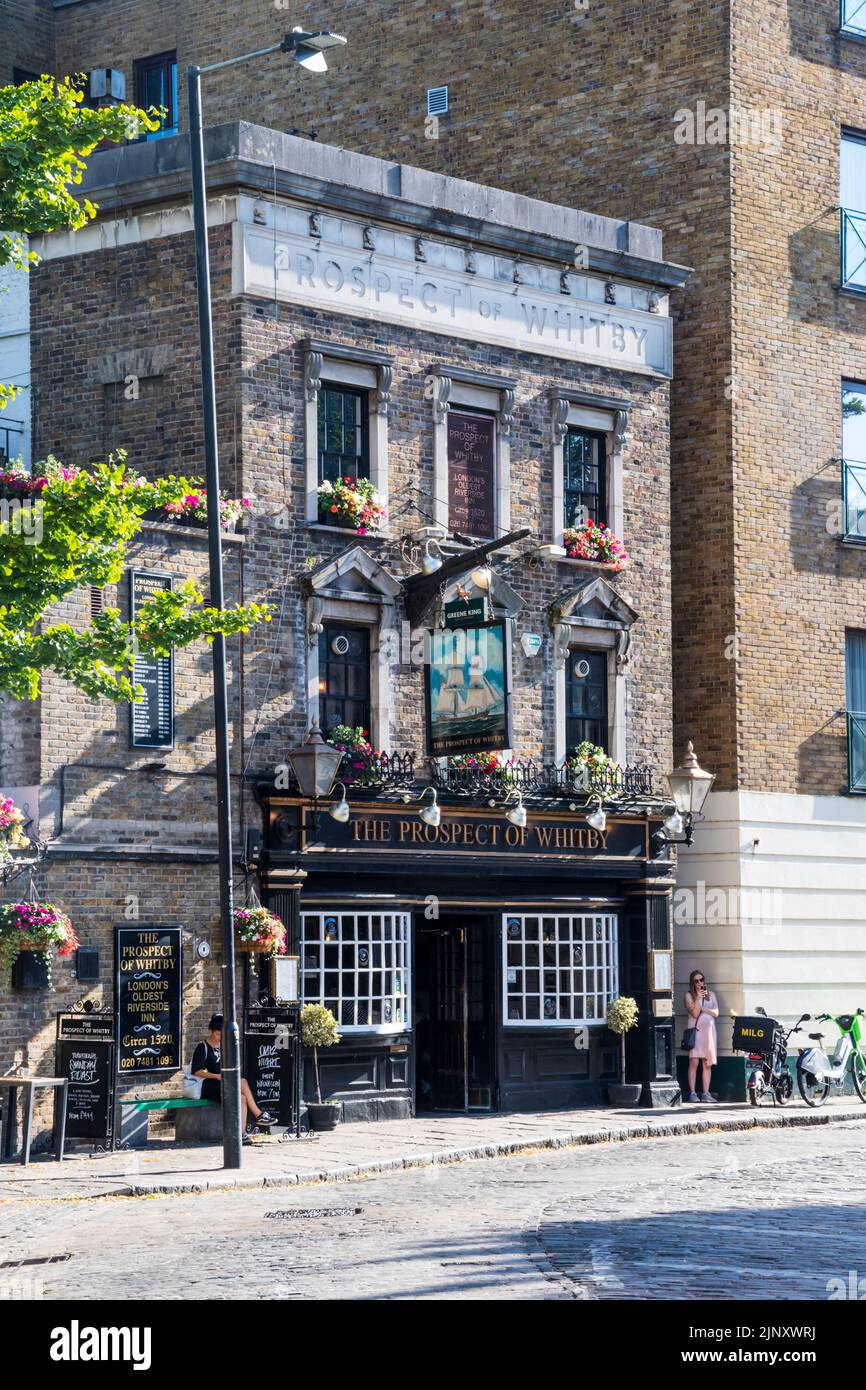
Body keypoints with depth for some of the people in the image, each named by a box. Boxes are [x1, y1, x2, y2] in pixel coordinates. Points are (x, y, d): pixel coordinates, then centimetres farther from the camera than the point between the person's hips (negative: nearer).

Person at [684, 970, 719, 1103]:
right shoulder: (689, 996, 5)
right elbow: (695, 1013, -6)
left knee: (707, 1063, 0)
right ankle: (692, 1093, -9)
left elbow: (716, 1013, 6)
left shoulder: (711, 994, 15)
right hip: (695, 1029, -3)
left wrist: (702, 1009, -4)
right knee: (694, 1061, -10)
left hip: (708, 1029, 3)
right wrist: (698, 998, -14)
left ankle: (706, 1093, 1)